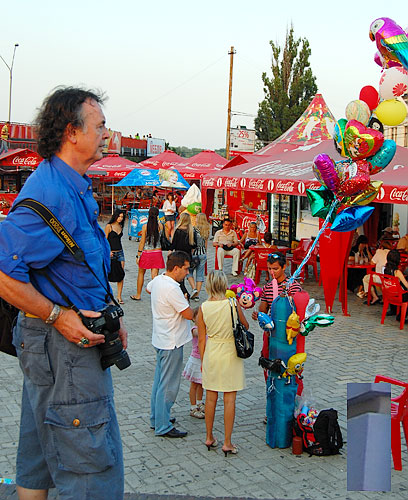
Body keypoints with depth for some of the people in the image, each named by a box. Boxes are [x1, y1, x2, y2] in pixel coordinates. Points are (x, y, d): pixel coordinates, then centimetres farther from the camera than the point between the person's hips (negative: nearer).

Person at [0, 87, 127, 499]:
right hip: (62, 343, -10)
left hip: (75, 336, 10)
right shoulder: (48, 194, -21)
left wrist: (108, 315, 14)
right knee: (93, 466, -1)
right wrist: (58, 316, -22)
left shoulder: (75, 188, 13)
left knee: (39, 462, 21)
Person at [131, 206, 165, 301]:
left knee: (141, 273, 16)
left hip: (146, 253, -1)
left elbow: (142, 242, -8)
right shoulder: (160, 225, -5)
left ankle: (138, 295, 26)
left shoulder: (145, 227, -10)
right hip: (157, 253, 1)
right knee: (154, 275, 3)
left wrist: (138, 255, -2)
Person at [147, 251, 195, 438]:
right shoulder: (172, 289, -26)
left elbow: (148, 289, 27)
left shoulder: (157, 280, 2)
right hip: (172, 343, -10)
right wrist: (185, 300, -1)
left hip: (160, 340, 10)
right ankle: (163, 427, 6)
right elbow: (188, 314, -22)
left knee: (159, 381, 19)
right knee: (168, 386, -1)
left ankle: (156, 419, 31)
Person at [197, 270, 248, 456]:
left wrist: (203, 360, 12)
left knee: (211, 398, 15)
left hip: (211, 354, 3)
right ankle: (227, 443, 11)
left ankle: (209, 437, 27)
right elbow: (245, 326, 2)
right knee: (229, 400, 5)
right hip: (230, 354, -2)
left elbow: (201, 339, -1)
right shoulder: (233, 304, -14)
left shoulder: (204, 308, -7)